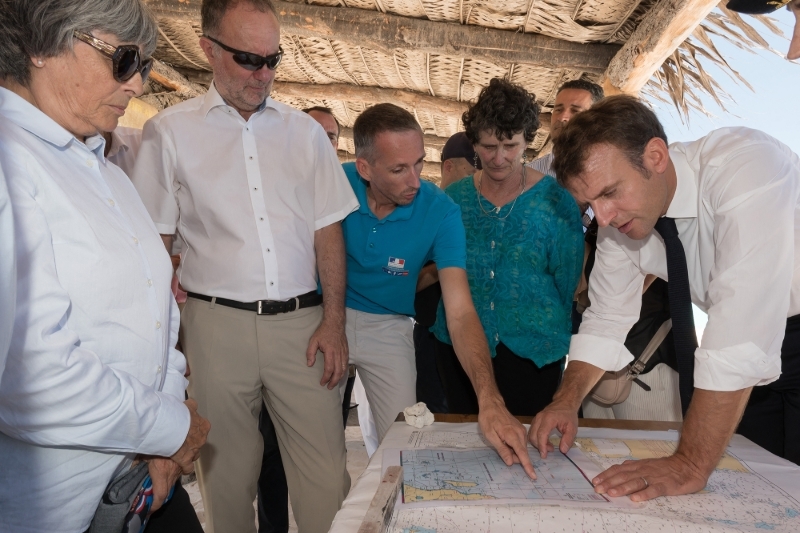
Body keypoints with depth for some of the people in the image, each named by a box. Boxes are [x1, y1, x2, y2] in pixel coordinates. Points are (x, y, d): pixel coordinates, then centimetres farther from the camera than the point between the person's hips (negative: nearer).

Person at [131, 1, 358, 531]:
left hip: (301, 322, 1)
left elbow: (328, 231, 9)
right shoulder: (169, 133, 3)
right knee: (227, 472, 12)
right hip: (217, 324, -1)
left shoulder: (305, 131, 9)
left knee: (326, 475, 2)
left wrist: (334, 320, 1)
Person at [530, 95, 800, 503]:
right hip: (751, 358, 5)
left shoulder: (744, 166, -32)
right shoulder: (618, 216, -13)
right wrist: (567, 401, -18)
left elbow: (741, 326, -40)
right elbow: (607, 318, -4)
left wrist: (690, 464, -39)